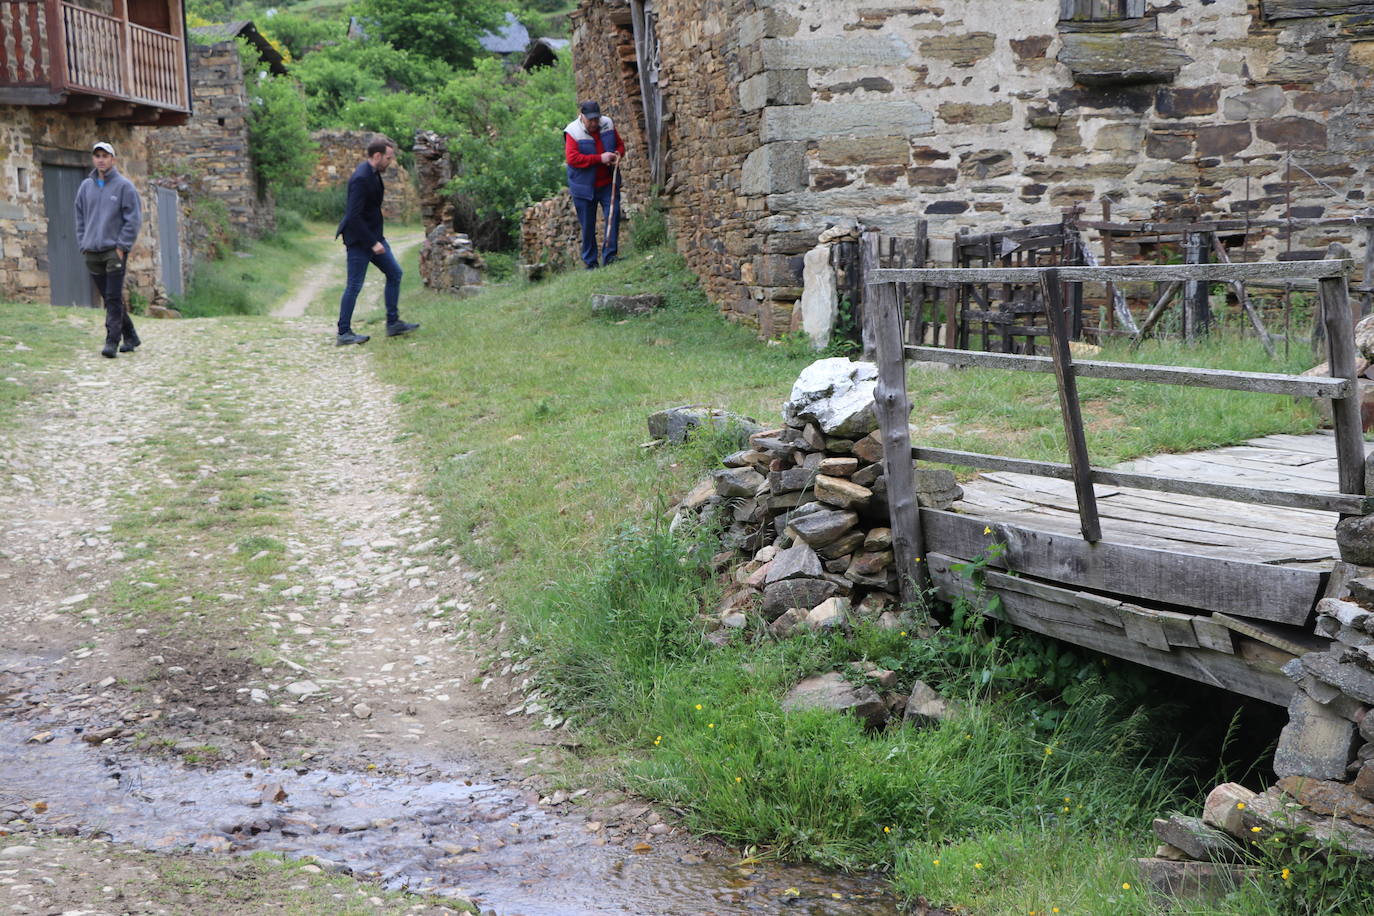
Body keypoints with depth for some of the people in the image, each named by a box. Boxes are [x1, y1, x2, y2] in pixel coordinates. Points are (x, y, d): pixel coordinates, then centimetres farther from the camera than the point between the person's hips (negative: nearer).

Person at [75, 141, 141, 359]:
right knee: (109, 299, 10)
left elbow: (134, 218, -6)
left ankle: (112, 341, -14)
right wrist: (83, 245, 7)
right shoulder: (86, 187, 12)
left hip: (115, 251, -5)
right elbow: (80, 219, 17)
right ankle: (130, 336, 22)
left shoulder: (124, 186, -3)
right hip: (92, 252, 5)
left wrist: (122, 246, -11)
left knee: (114, 298, -11)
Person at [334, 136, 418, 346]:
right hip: (359, 239, -10)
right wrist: (373, 243, -23)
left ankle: (393, 323, 19)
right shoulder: (361, 178, -23)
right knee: (354, 285, -4)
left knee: (394, 273, 13)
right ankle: (343, 334, 4)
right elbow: (354, 216, -26)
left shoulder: (373, 173, 8)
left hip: (373, 235, 10)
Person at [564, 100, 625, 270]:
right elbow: (572, 158, -24)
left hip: (608, 184, 3)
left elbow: (620, 145, 13)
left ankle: (609, 256, -6)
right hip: (585, 187, -3)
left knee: (613, 215, -11)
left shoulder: (607, 125, -1)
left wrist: (617, 155, -12)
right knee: (587, 226, 5)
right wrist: (600, 158, -26)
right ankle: (590, 263, 16)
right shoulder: (573, 132, -14)